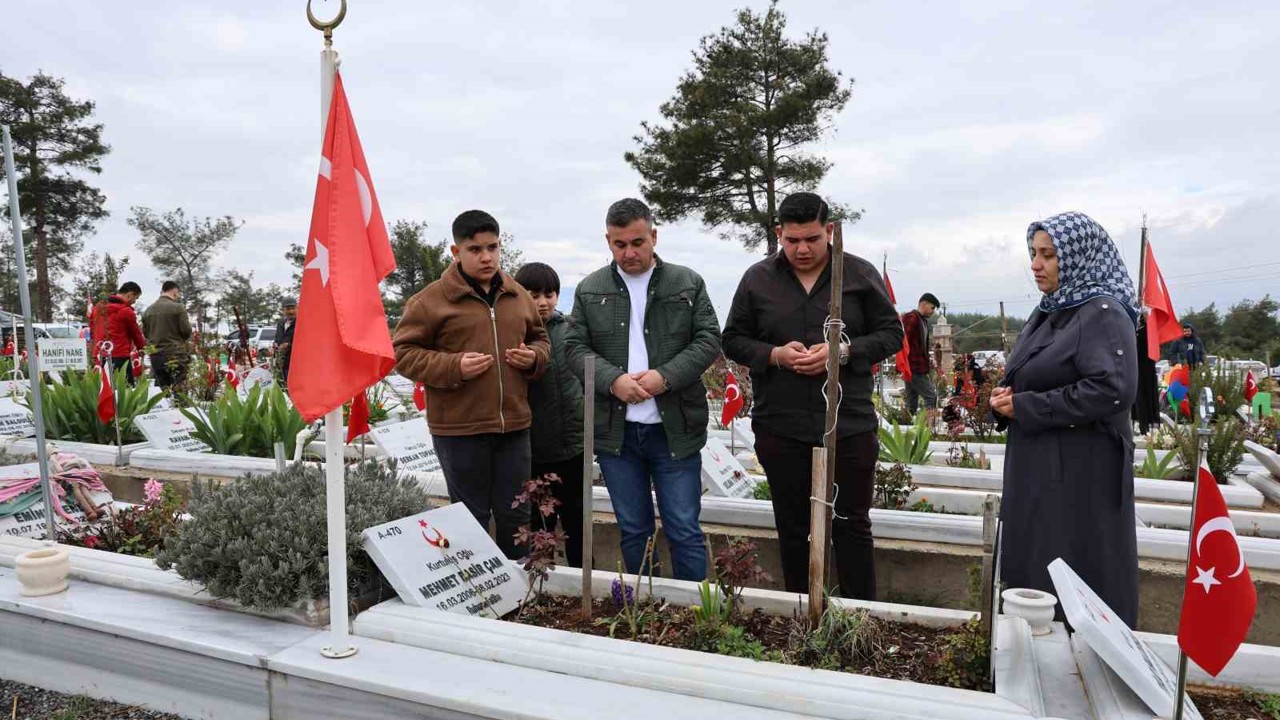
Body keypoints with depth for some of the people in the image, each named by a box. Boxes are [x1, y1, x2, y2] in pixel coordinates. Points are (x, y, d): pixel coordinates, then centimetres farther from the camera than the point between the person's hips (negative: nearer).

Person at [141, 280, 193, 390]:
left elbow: (145, 333, 15)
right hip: (176, 355, -6)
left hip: (155, 357, 6)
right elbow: (186, 331, -9)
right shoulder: (178, 307, -9)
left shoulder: (148, 310, 9)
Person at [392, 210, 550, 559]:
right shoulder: (431, 299, -5)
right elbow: (403, 352, -4)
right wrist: (454, 367, -18)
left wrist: (534, 357, -1)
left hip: (514, 425, 5)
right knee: (471, 518, 8)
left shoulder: (518, 295, 10)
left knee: (516, 515, 14)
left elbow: (539, 338, 23)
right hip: (459, 428, -4)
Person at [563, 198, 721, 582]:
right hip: (615, 431, 2)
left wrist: (666, 376, -15)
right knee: (633, 530, 13)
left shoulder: (688, 283, 3)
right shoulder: (589, 290, 7)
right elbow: (575, 346, 3)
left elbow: (708, 339, -1)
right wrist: (612, 380, -14)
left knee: (684, 531, 4)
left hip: (674, 430, -1)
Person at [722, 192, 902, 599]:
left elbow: (891, 334, 5)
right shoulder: (757, 279, 5)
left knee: (852, 526, 8)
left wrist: (844, 351, -13)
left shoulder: (860, 274, 3)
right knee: (792, 530, 13)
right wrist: (775, 355, -11)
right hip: (781, 428, 1)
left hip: (850, 427, -1)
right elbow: (733, 340, 8)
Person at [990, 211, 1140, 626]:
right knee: (1030, 575, 13)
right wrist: (1006, 397, 1)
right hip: (1034, 469, 9)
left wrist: (1024, 407, -18)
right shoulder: (1047, 314, 15)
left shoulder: (1102, 313, -11)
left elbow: (1113, 391, -24)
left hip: (1080, 474, -8)